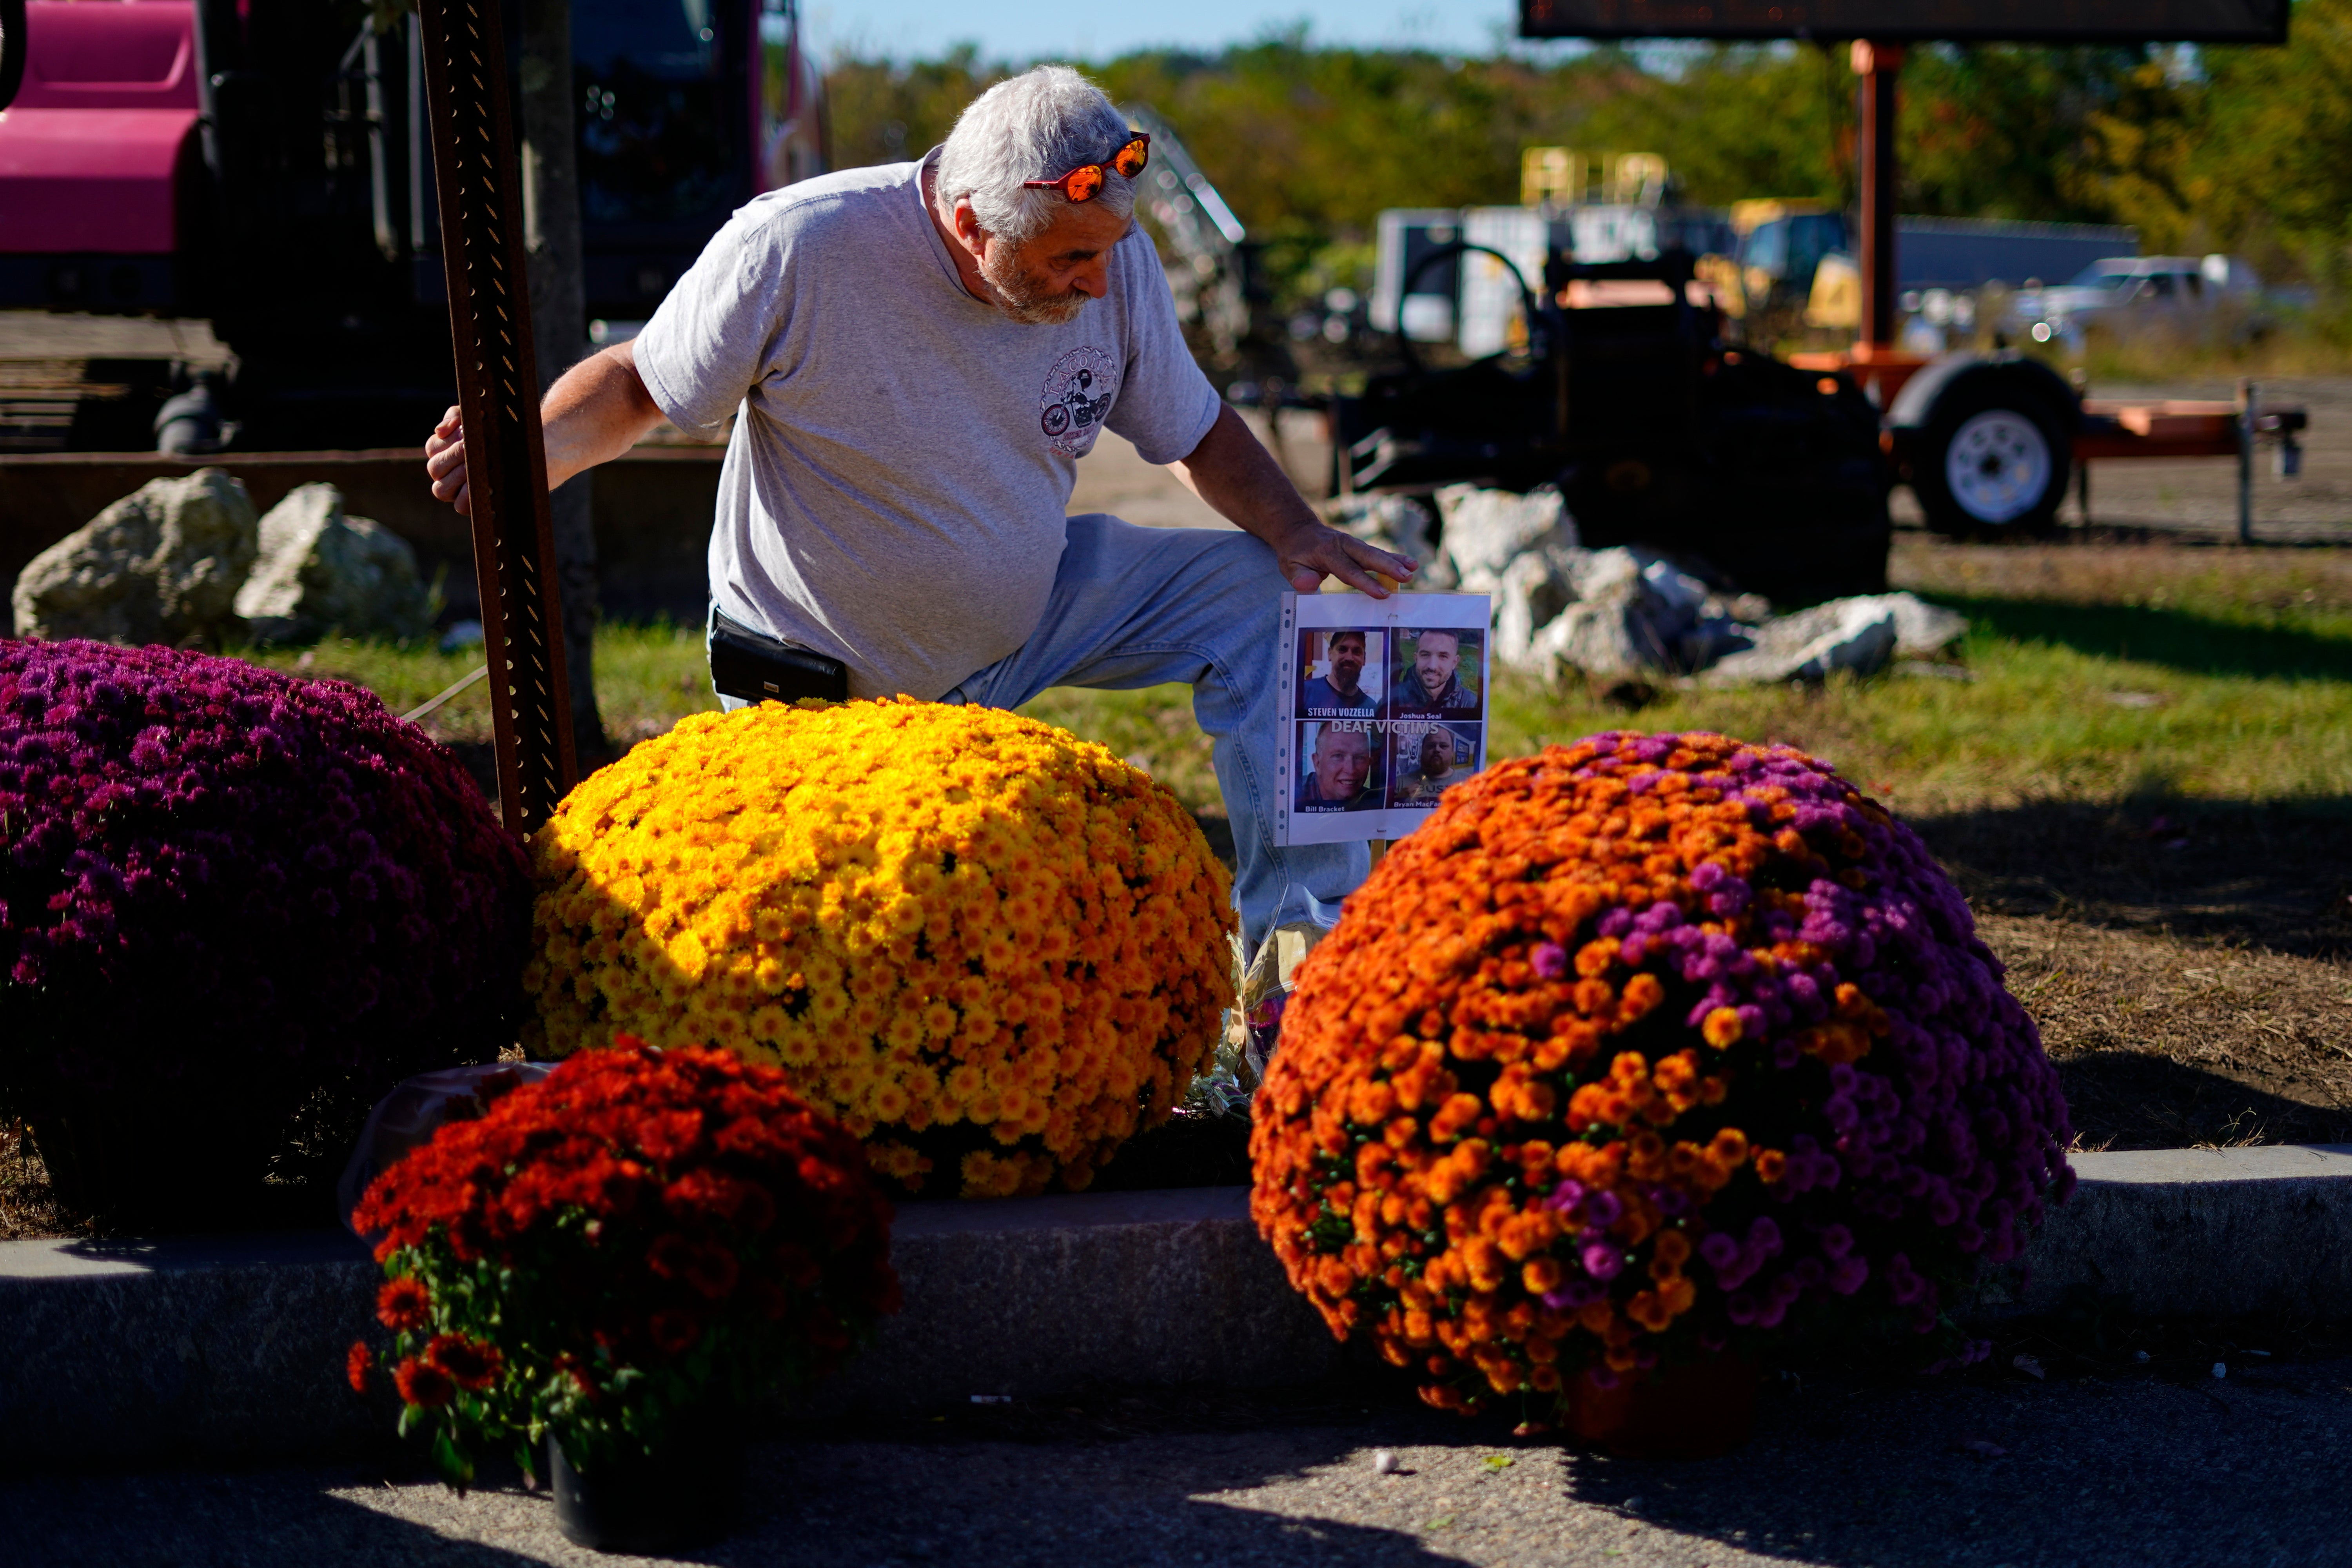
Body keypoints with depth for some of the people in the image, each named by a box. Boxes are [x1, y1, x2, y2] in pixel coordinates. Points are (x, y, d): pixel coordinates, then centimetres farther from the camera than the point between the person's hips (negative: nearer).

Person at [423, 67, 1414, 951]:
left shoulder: (1112, 260, -14)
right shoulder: (797, 249, -29)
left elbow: (1197, 434, 0)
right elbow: (637, 384, -16)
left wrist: (1293, 531, -18)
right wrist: (535, 454, -37)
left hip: (1030, 607, 4)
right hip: (841, 681, -4)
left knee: (1260, 597, -10)